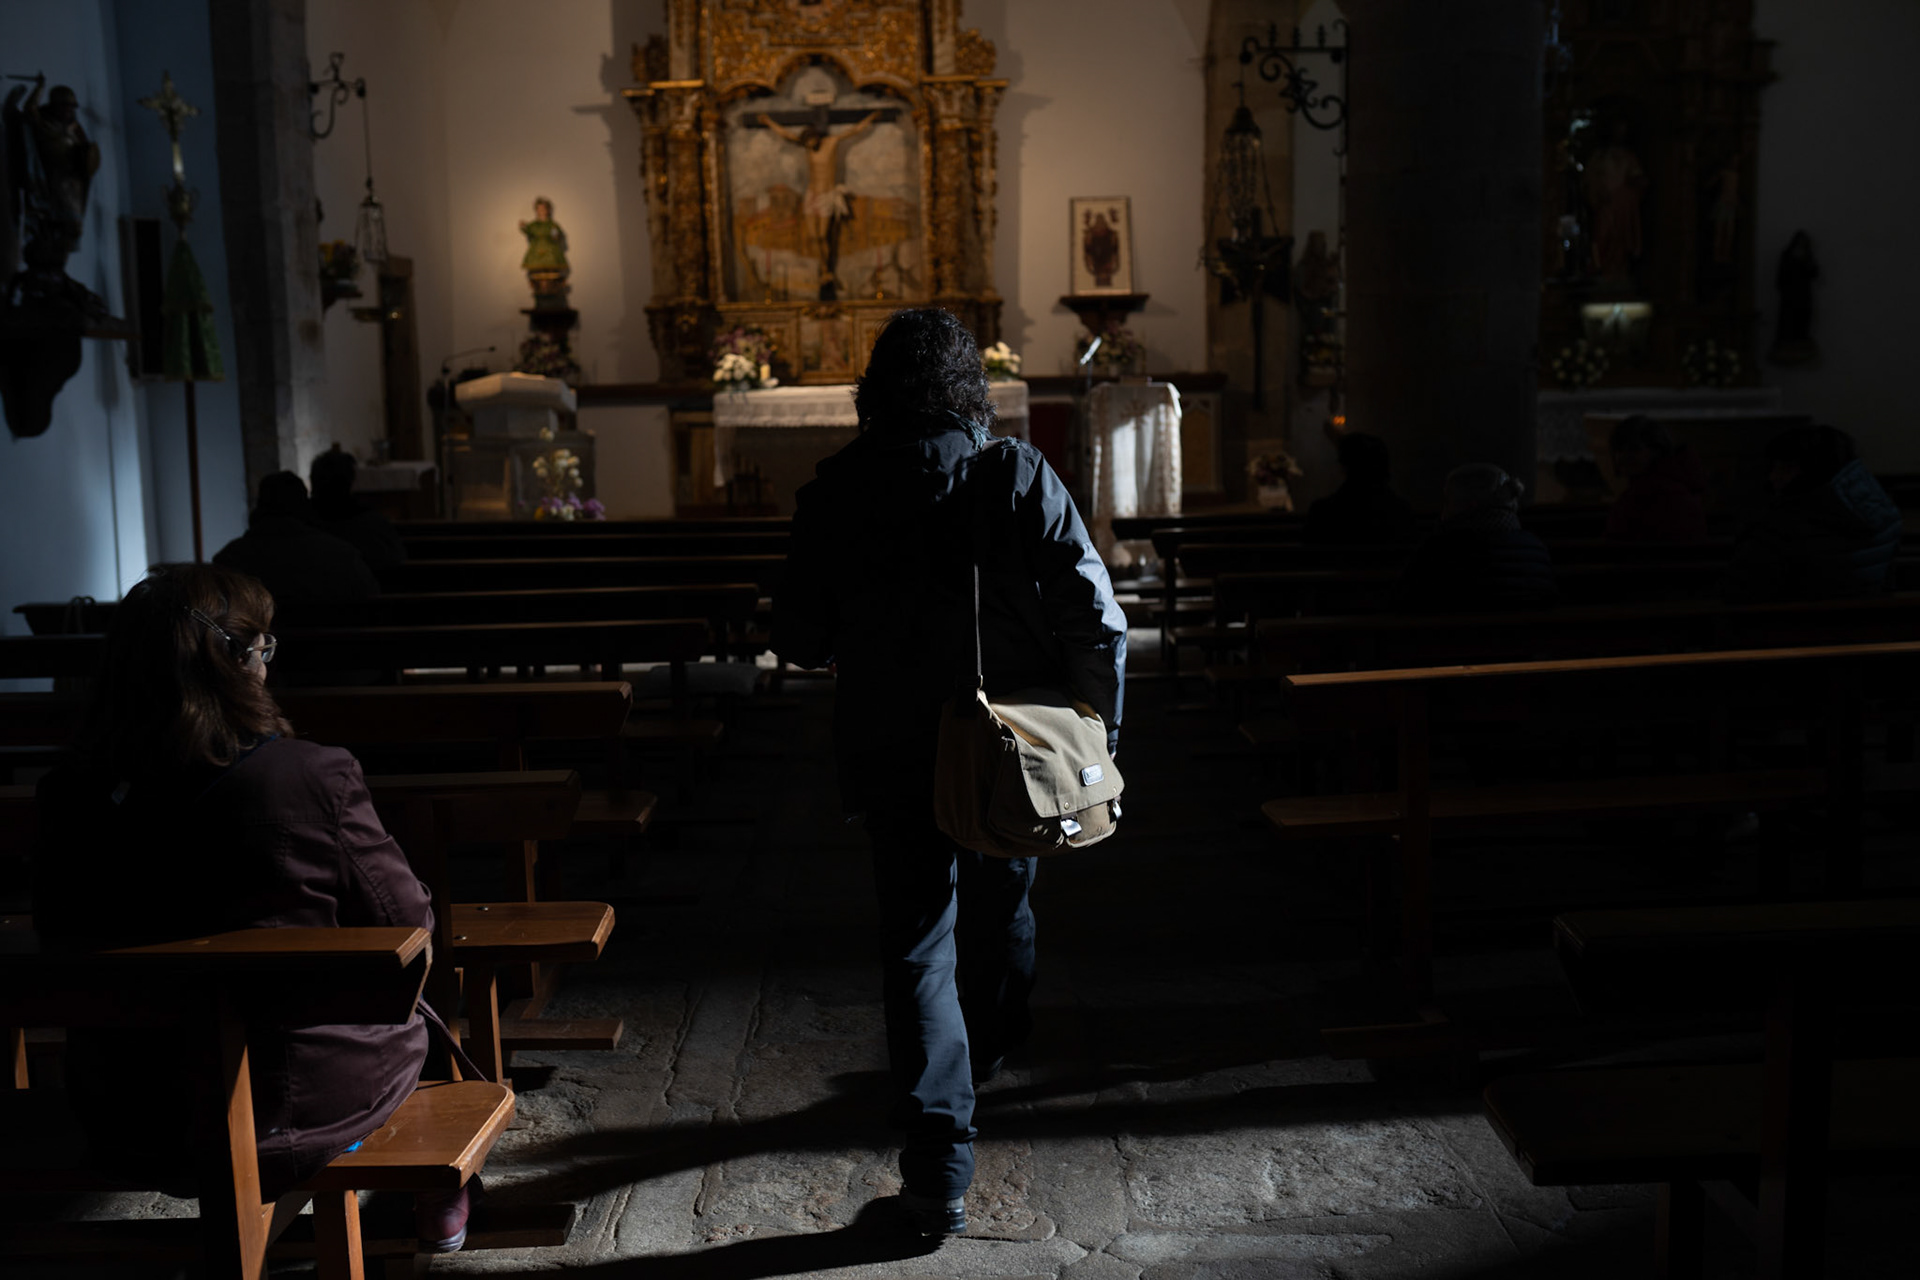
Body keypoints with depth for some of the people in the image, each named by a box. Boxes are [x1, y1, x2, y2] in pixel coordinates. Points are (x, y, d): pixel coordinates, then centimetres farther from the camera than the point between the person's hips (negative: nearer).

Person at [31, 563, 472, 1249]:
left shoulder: (68, 793, -9)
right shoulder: (313, 777, -23)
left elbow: (61, 941, 8)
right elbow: (408, 924, -12)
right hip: (289, 1115, -4)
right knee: (403, 1015, 27)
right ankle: (434, 1198, 46)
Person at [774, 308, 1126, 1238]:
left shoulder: (836, 491, -7)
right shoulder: (1019, 476, -9)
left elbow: (798, 638, -3)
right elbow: (1096, 620, -13)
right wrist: (1095, 738, -3)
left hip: (893, 752, -1)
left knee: (917, 950, 6)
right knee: (1000, 908, 26)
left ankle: (940, 1167, 1)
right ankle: (987, 1053, 52)